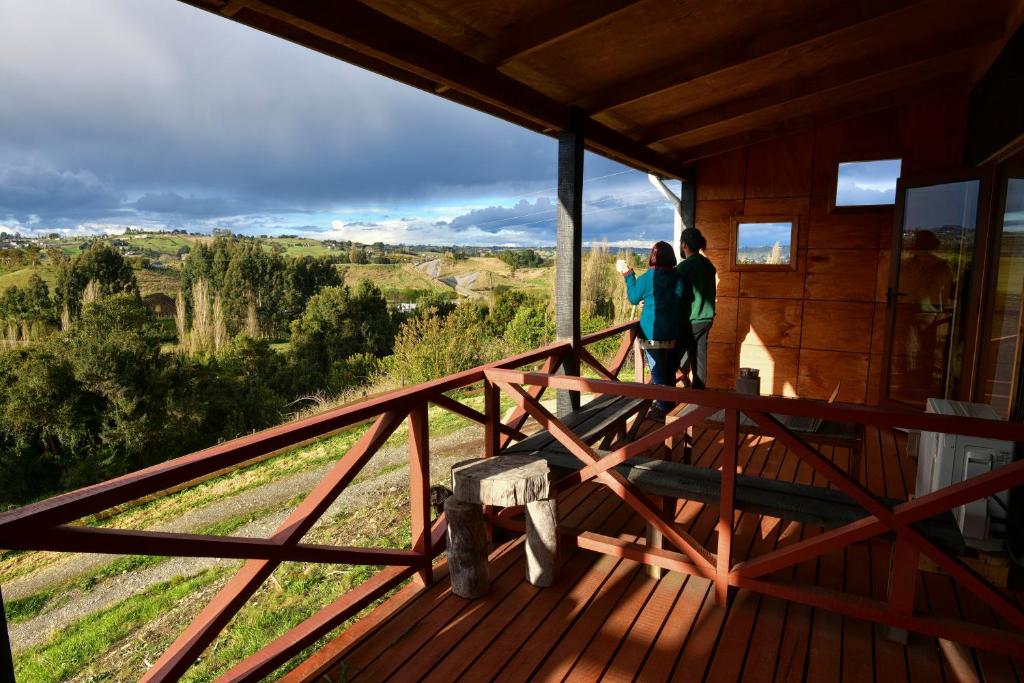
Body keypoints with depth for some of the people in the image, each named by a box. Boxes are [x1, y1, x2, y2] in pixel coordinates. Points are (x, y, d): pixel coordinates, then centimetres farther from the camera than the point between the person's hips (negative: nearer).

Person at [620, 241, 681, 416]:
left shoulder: (647, 278, -12)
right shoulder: (678, 277, -4)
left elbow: (633, 298, 3)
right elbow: (679, 301, 10)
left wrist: (628, 275, 11)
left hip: (652, 332, -4)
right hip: (671, 331, 4)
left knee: (657, 370, 3)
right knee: (669, 368, 16)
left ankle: (663, 406, 7)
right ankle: (670, 401, 28)